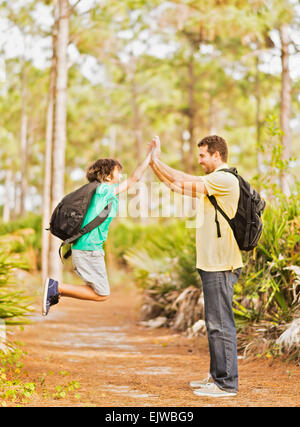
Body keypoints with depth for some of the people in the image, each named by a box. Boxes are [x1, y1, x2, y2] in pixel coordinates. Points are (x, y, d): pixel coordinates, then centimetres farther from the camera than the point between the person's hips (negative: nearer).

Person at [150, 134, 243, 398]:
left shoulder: (225, 180, -13)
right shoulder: (214, 182, 19)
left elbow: (182, 184, -16)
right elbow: (181, 185, 19)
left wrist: (156, 160, -6)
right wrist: (153, 162, 14)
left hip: (221, 266, -10)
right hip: (212, 264, 10)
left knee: (220, 324, -7)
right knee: (215, 324, 15)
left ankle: (227, 383, -2)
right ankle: (217, 376, 24)